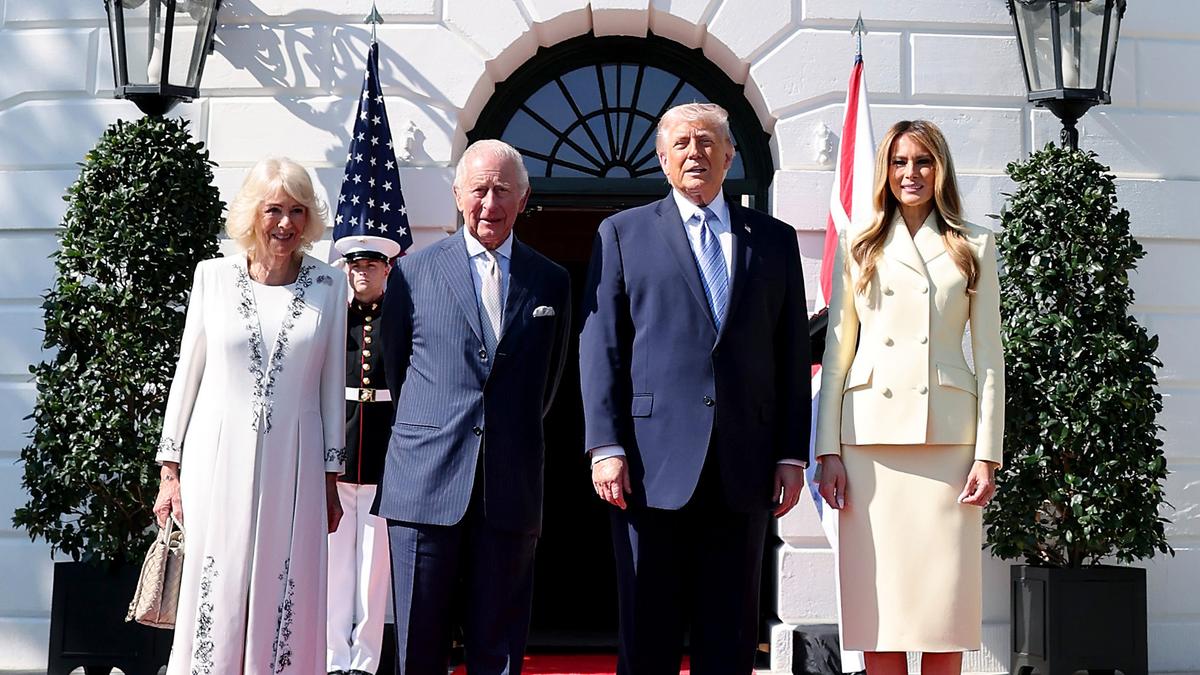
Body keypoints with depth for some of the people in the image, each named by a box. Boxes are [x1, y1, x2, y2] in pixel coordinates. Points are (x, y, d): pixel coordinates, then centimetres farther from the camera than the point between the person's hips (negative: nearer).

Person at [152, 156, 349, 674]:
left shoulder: (329, 285, 4)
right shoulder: (214, 276, 3)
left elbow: (333, 385, 7)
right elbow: (187, 374, 7)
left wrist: (331, 479, 6)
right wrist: (171, 470, 4)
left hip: (292, 466, 0)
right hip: (218, 461, 0)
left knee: (285, 602, 3)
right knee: (214, 601, 1)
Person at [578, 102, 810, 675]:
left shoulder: (775, 240, 14)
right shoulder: (623, 233, 9)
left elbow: (792, 355, 11)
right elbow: (600, 349, 3)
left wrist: (792, 455, 4)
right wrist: (606, 447, -7)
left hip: (744, 471, 2)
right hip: (653, 467, -2)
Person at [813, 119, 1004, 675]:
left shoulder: (974, 247, 11)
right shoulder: (859, 249, 13)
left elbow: (989, 356, 7)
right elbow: (836, 350, 9)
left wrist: (986, 454, -2)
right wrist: (828, 450, 0)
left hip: (948, 435, -1)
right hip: (871, 435, 1)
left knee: (944, 593, -1)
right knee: (878, 594, 0)